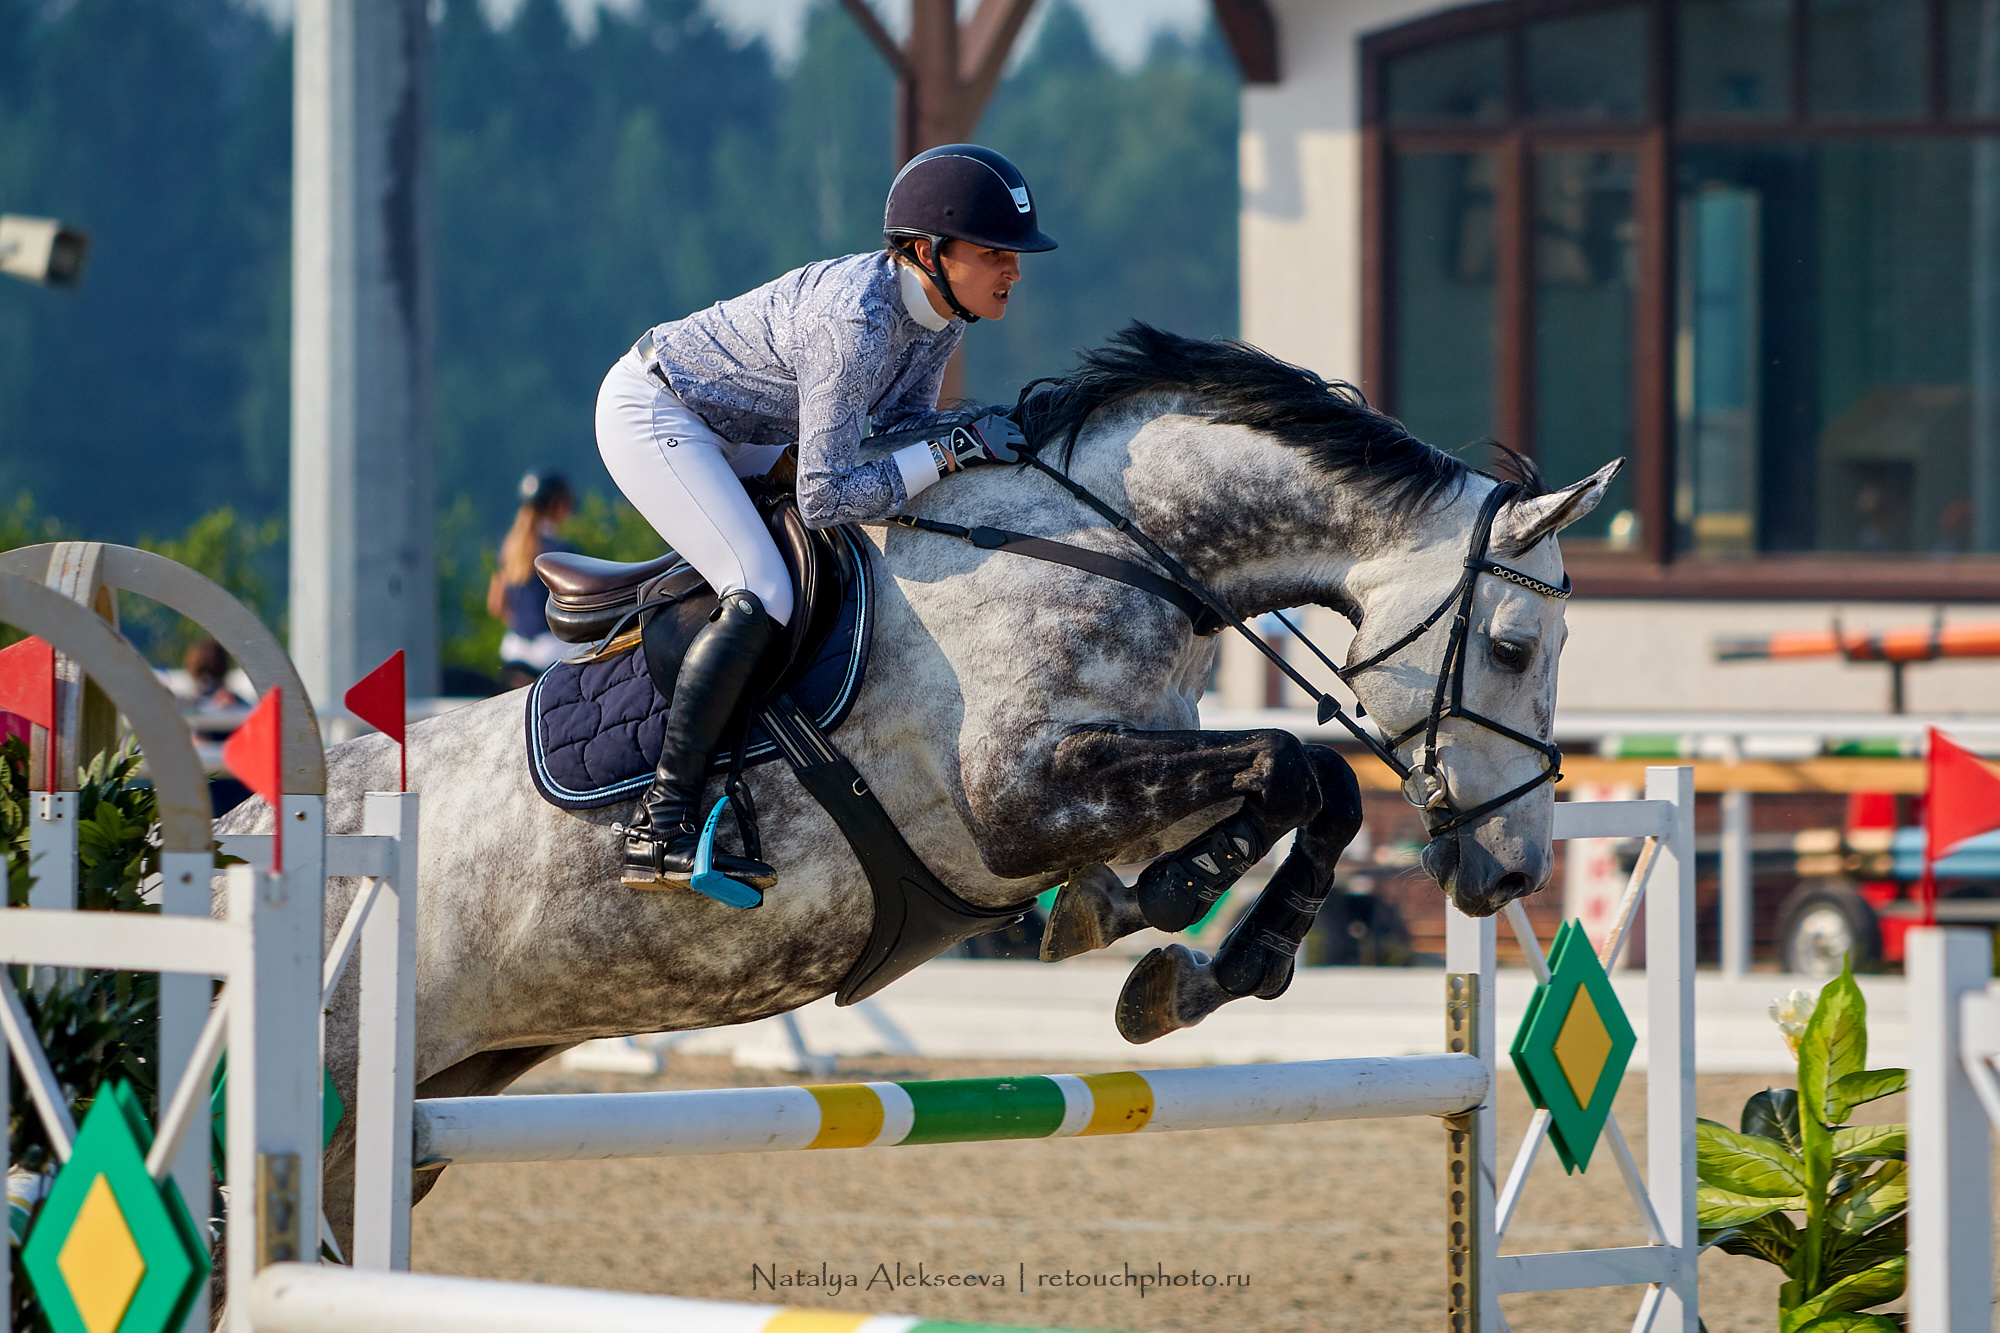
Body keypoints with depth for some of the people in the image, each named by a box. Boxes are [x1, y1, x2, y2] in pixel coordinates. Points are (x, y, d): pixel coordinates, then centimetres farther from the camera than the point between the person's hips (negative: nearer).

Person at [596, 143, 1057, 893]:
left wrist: (972, 428, -13)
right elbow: (825, 499, -35)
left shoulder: (944, 304, -9)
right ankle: (659, 829, -22)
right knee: (762, 598, -23)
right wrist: (951, 451, -30)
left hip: (732, 430, 10)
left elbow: (902, 413, 8)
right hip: (649, 414, -10)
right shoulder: (854, 322, -35)